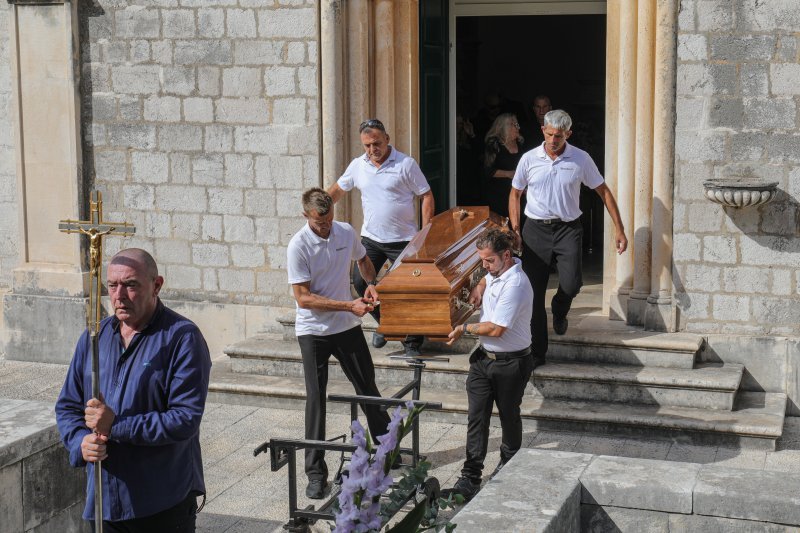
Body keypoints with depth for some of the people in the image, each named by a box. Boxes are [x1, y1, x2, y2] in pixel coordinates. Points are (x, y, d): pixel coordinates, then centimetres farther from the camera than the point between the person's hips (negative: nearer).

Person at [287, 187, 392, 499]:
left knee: (368, 388, 14)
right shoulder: (298, 246, -17)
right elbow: (303, 298, -19)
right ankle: (315, 472, 8)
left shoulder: (346, 232, -3)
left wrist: (370, 284, -1)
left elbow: (363, 260, 20)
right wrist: (349, 305, -23)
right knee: (315, 398, 0)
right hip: (313, 331, -4)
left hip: (347, 327, 4)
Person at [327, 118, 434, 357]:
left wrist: (426, 233, -12)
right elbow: (338, 189, 19)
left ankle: (412, 344, 9)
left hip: (403, 240, -4)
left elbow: (426, 196, -5)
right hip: (371, 238, 4)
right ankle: (383, 321, 24)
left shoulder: (406, 164, -9)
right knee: (360, 282, -1)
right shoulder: (358, 165, 4)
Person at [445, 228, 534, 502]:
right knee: (476, 417, 0)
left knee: (509, 417, 13)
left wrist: (464, 329, -12)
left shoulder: (515, 285, -25)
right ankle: (470, 476, 1)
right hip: (484, 357, 8)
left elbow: (496, 328, -26)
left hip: (510, 363, -8)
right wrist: (479, 289, 9)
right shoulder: (499, 270, 4)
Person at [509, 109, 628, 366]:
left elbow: (603, 191, 3)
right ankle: (537, 352, 11)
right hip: (535, 229, 1)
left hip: (568, 229, -1)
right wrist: (515, 228, 1)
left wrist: (619, 229, -2)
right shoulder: (529, 159, 1)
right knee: (533, 293, -1)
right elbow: (515, 193, 12)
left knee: (571, 284, -17)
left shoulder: (581, 159, -2)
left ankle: (559, 311, 23)